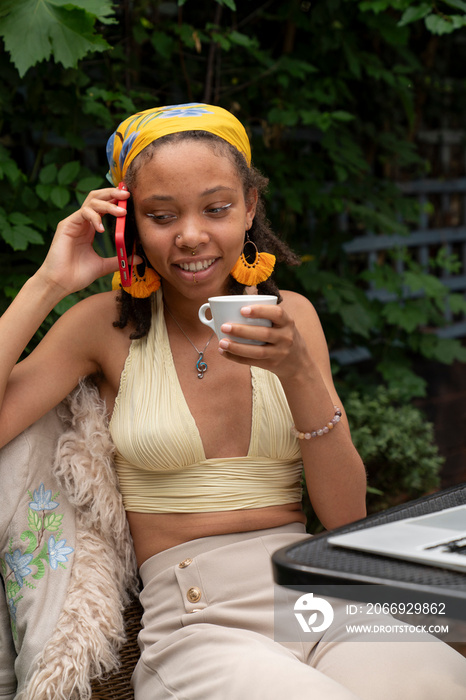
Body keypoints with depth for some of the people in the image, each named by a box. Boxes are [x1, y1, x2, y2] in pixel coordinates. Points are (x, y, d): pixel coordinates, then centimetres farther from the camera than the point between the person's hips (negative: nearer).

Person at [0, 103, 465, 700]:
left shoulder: (290, 315, 8)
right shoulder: (107, 325, 4)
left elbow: (347, 519, 2)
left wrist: (298, 372, -13)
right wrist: (48, 284, -6)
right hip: (193, 627, -3)